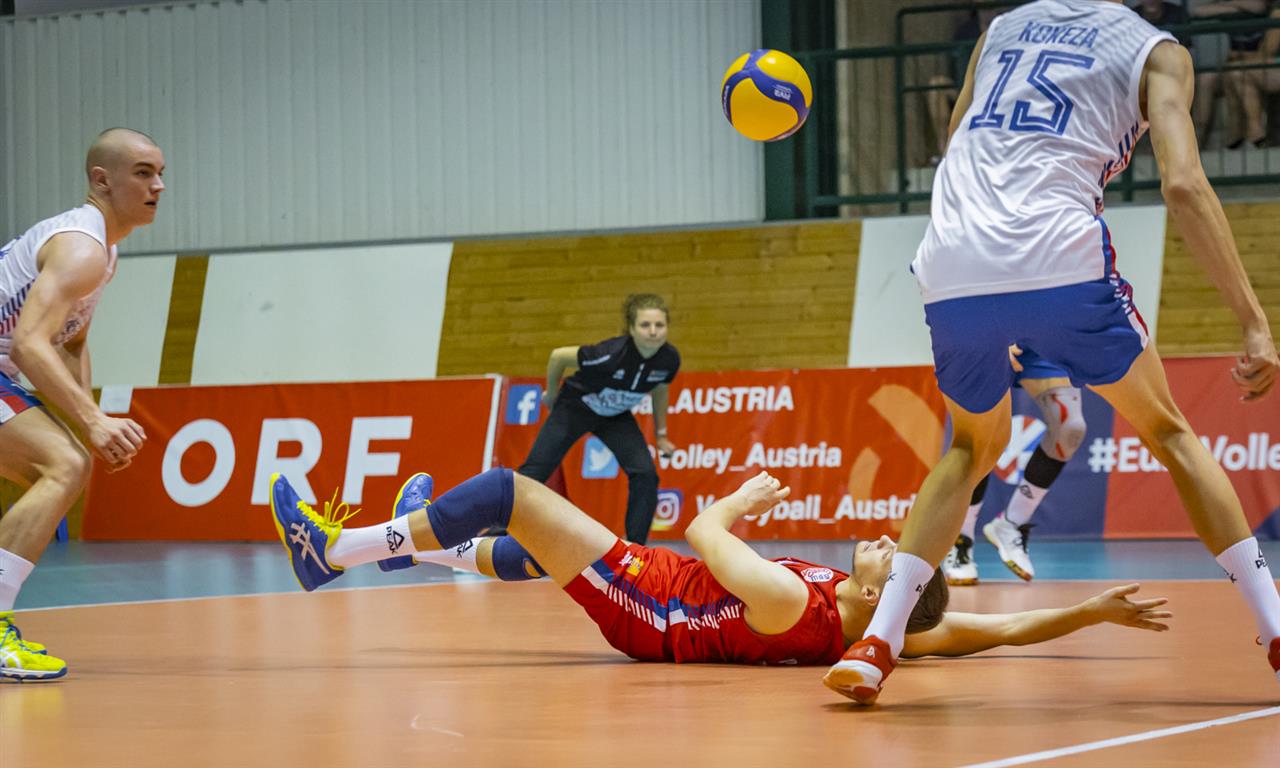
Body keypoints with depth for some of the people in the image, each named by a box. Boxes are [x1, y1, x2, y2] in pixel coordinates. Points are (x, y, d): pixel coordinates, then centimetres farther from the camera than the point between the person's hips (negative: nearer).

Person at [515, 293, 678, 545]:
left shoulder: (669, 359, -23)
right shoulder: (611, 354, -38)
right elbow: (558, 356, -20)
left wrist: (661, 433, 10)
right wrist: (552, 395, -4)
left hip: (616, 417, 4)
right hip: (575, 408, -4)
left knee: (645, 475, -15)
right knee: (534, 472, -9)